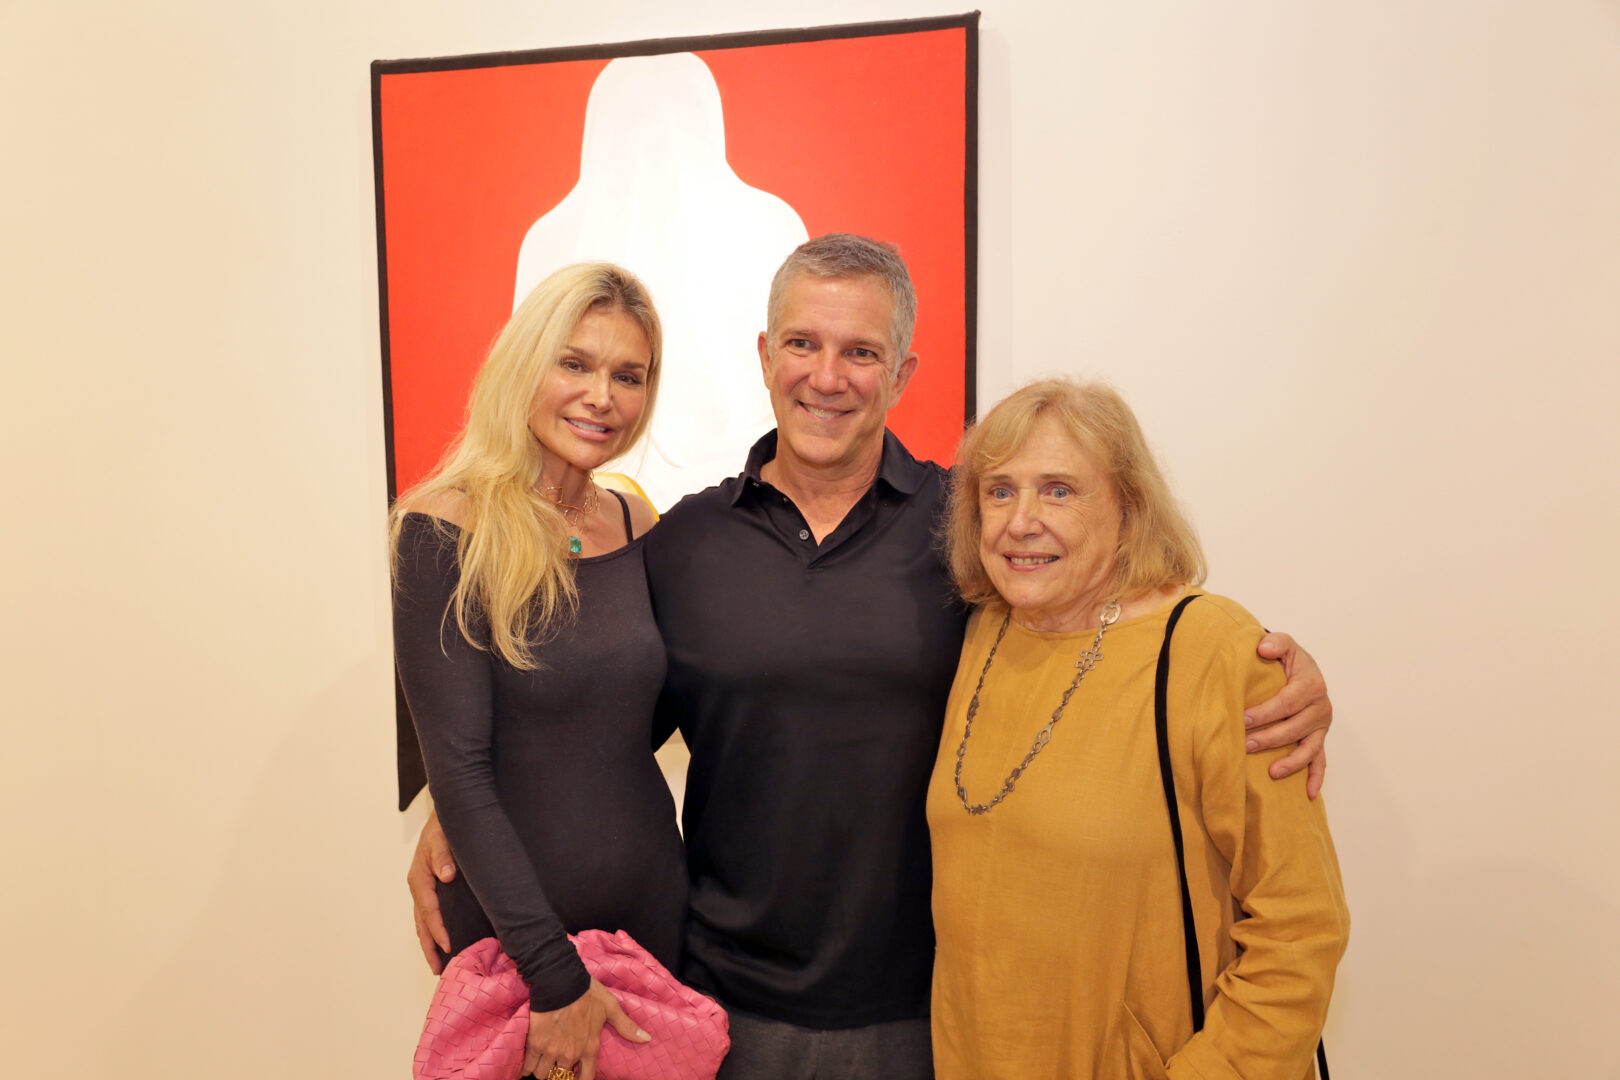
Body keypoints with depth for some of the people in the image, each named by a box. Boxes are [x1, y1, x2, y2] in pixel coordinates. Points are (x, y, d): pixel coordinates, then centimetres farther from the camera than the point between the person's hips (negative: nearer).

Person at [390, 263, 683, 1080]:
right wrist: (555, 974, -18)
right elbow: (458, 768, -18)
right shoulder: (445, 529, -15)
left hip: (654, 904, 5)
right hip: (510, 925, -5)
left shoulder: (638, 526, 0)